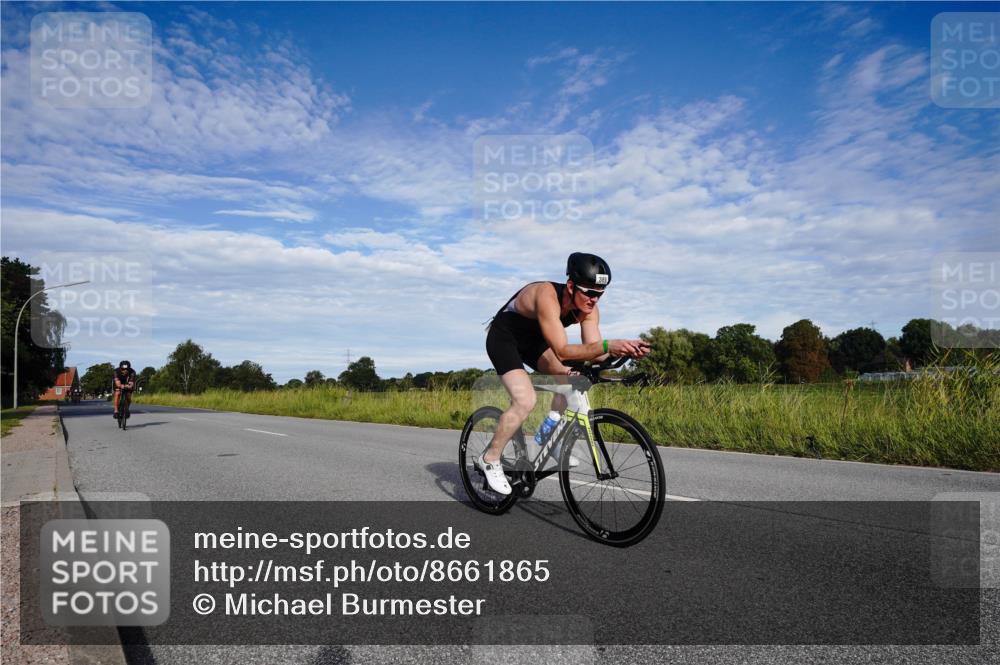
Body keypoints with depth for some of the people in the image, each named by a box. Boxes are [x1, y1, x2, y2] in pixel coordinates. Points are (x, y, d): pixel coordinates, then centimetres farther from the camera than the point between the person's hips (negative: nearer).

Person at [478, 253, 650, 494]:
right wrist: (607, 345, -53)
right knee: (525, 400, -23)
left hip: (532, 340, 7)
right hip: (504, 338, -7)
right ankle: (489, 459, -6)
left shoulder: (589, 308, -15)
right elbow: (562, 351, -42)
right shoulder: (547, 296, -37)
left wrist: (623, 350, -39)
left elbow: (594, 351, -20)